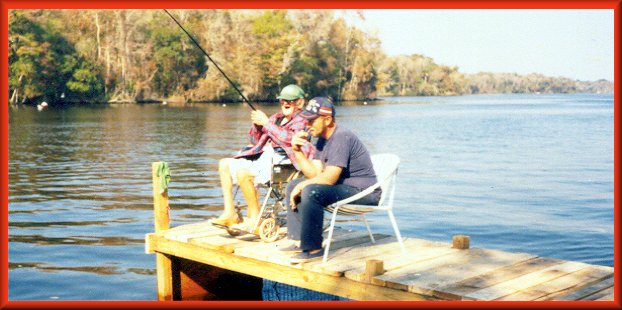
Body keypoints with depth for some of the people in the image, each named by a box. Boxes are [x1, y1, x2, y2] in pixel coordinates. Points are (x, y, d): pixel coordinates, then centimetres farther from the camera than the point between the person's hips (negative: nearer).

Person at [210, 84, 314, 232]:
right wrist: (256, 125, 1)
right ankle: (230, 213, 2)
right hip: (262, 156, 9)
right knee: (224, 164, 6)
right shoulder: (277, 117, 21)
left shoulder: (301, 121, -1)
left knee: (242, 172, -32)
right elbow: (256, 141, 22)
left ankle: (254, 218, -19)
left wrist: (266, 122, -18)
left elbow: (288, 139, -22)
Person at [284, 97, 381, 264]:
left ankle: (313, 248, -20)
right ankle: (299, 241, 6)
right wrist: (297, 150, -5)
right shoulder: (322, 139, 10)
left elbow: (329, 178, -25)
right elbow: (315, 173, 4)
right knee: (292, 186, 10)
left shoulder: (341, 137, -20)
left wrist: (301, 186, -12)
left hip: (363, 192, -11)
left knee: (311, 191, -31)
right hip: (343, 186, 11)